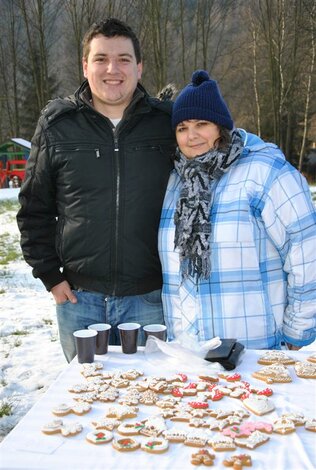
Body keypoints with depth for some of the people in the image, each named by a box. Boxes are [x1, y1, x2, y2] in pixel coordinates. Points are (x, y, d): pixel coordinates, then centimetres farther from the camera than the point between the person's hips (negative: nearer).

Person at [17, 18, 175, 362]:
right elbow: (34, 208, 6)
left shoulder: (168, 123, -1)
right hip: (78, 298, 1)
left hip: (150, 298, 0)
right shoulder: (56, 125, 0)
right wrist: (50, 275, 1)